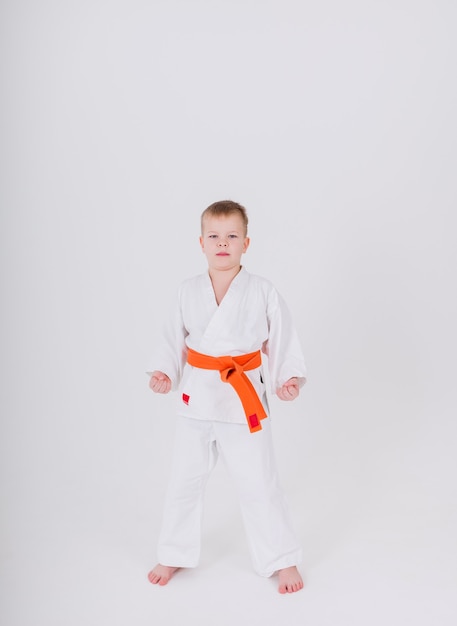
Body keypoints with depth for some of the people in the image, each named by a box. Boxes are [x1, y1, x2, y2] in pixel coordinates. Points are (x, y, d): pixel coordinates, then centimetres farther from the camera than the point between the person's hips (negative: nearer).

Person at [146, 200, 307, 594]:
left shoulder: (263, 292, -8)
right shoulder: (188, 291, -1)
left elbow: (282, 340, -2)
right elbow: (175, 338, 7)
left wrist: (289, 377, -15)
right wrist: (165, 372, -7)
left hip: (245, 399, -3)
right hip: (196, 398, 3)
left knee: (258, 484, 7)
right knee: (185, 480, 16)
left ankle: (282, 560, 28)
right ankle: (175, 555, 38)